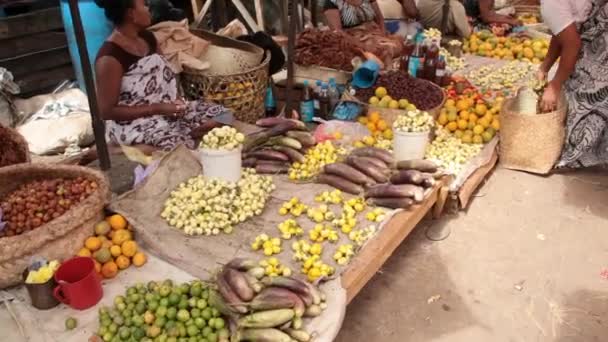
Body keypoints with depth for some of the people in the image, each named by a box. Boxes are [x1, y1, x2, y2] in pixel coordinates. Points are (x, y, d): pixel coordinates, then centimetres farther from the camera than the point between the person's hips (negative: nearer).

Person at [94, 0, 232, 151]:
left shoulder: (147, 37, 4)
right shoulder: (110, 58, -19)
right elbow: (106, 111, -18)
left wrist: (176, 99, -6)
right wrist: (157, 108, -20)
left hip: (168, 108, 8)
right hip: (133, 123, -7)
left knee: (223, 115, -4)